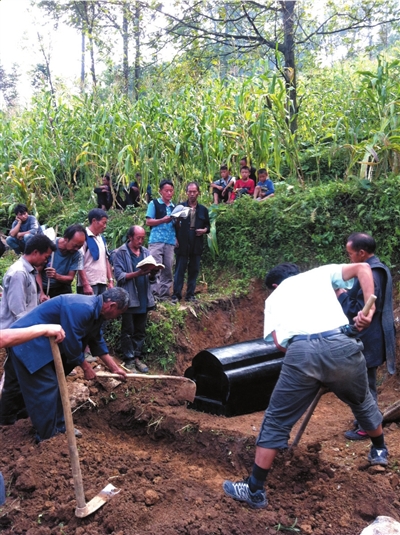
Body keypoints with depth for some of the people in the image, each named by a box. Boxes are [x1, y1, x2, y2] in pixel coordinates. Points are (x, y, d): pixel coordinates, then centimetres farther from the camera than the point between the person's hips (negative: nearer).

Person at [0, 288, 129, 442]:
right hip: (27, 342, -10)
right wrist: (86, 368, -9)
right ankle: (47, 438, 8)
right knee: (45, 388, -5)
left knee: (56, 385, 16)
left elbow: (96, 341, 16)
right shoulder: (81, 309, -29)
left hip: (45, 343, 10)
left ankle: (59, 427, 28)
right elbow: (71, 343, -24)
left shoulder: (95, 310, 4)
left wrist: (114, 368, 16)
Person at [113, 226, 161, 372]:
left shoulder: (146, 252, 9)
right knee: (128, 331, 4)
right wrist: (139, 273, -23)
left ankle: (137, 357, 20)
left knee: (140, 331, 11)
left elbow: (151, 279, 9)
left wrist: (153, 273, -14)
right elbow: (119, 276, -13)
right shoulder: (119, 253, -5)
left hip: (144, 298, 5)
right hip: (128, 298, -5)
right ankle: (129, 359, 12)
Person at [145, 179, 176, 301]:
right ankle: (154, 294, -5)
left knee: (167, 269, 5)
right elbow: (148, 222, -3)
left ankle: (165, 294, 10)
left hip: (170, 242, 5)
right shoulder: (154, 204, 3)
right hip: (156, 241, -5)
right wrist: (163, 220, -13)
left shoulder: (174, 207, 17)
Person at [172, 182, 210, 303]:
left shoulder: (203, 210, 10)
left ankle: (190, 294, 17)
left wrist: (205, 230, -5)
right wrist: (175, 238, -8)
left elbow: (207, 225, 16)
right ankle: (176, 294, 6)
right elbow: (174, 224, 0)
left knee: (194, 270, 7)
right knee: (180, 270, 1)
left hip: (197, 245, 3)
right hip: (182, 244, -3)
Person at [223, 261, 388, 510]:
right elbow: (363, 267, 16)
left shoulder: (274, 296, 27)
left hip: (300, 352, -1)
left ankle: (255, 491, 19)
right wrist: (369, 308, 11)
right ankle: (380, 450, 54)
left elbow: (279, 342, 13)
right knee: (362, 401, 31)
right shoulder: (320, 274, 28)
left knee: (277, 421, 13)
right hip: (341, 345, 2)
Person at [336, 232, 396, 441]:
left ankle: (366, 428, 14)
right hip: (375, 337, 10)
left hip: (368, 340, -10)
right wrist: (348, 293, 9)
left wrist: (342, 296, -11)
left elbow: (358, 312, -24)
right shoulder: (380, 269, 9)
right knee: (367, 383, 21)